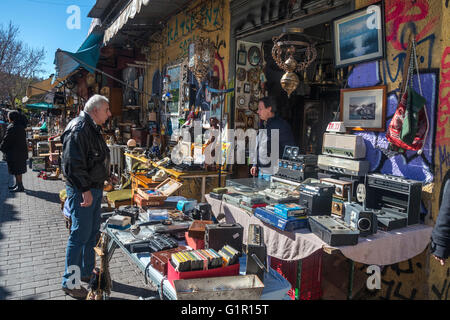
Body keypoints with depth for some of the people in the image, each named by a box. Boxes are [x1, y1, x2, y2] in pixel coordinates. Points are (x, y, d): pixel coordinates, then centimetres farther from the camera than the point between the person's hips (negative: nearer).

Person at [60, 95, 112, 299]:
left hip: (94, 189, 10)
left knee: (92, 232, 18)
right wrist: (85, 190, -24)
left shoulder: (93, 128, 15)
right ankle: (70, 283, 11)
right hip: (82, 191, -10)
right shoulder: (79, 129, -18)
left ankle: (87, 272, 33)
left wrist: (102, 181, 21)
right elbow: (73, 163, -24)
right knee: (80, 235, -3)